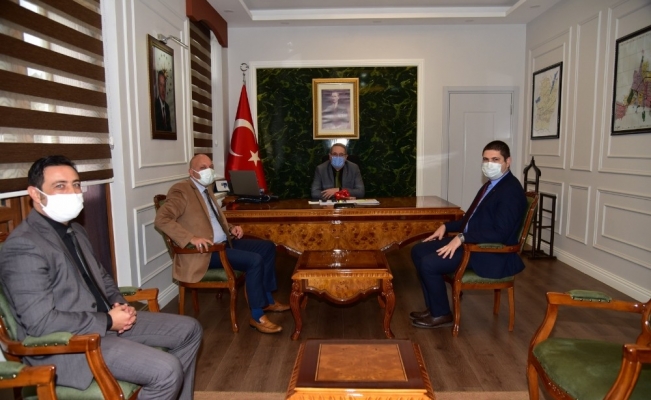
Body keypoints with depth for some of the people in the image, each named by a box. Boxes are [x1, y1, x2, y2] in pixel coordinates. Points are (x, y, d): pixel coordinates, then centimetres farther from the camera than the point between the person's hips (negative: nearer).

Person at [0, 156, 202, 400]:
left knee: (189, 330, 8)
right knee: (166, 370, -25)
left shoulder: (75, 230, 10)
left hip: (104, 320, 9)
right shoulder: (23, 246, -19)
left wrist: (119, 304, 2)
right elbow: (41, 322, -24)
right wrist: (108, 322, -18)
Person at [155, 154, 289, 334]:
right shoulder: (181, 191, -12)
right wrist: (191, 238, -33)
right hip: (205, 250, -10)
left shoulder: (206, 189, 16)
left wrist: (231, 228, 7)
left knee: (268, 247, 8)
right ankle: (257, 316, -11)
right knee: (254, 260, -25)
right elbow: (161, 219, -24)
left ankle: (267, 300, 17)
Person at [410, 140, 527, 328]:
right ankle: (434, 307, 11)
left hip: (492, 254, -10)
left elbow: (500, 233, -26)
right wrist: (446, 226, 8)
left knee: (429, 263, -21)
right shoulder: (491, 184, 14)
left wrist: (462, 238, -27)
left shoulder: (511, 190, -17)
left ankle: (441, 314, 1)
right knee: (419, 251, 4)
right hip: (472, 242, 10)